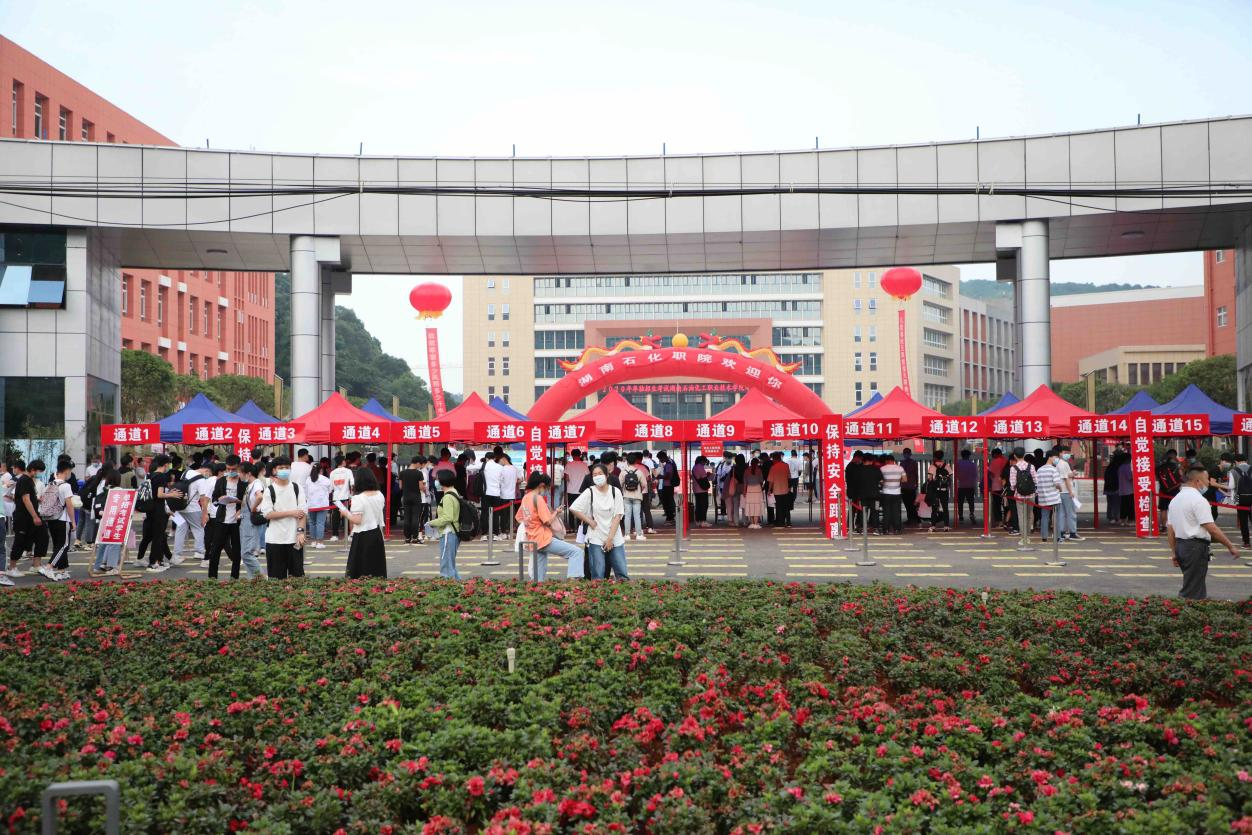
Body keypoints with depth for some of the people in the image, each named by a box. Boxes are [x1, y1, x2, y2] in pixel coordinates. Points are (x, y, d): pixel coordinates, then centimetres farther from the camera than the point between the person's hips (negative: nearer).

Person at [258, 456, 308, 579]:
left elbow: (303, 512, 1)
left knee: (297, 574, 2)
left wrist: (301, 531, -11)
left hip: (295, 538, 1)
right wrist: (291, 513, -10)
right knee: (276, 576, 3)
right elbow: (268, 514, -7)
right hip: (274, 540, -1)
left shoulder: (296, 488, 6)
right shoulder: (269, 491, 1)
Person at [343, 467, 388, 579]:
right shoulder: (380, 495, 3)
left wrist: (346, 513, -5)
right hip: (377, 533, 6)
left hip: (363, 536, -6)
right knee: (377, 566, 13)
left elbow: (356, 520, -20)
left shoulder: (358, 498, -18)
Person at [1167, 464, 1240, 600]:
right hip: (1196, 547, -9)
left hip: (1180, 545, 9)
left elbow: (1170, 528, 14)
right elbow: (1212, 528, -18)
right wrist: (1230, 546, -12)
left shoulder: (1175, 499, 13)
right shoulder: (1199, 500, -14)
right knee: (1192, 593, -5)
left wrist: (1174, 552, 18)